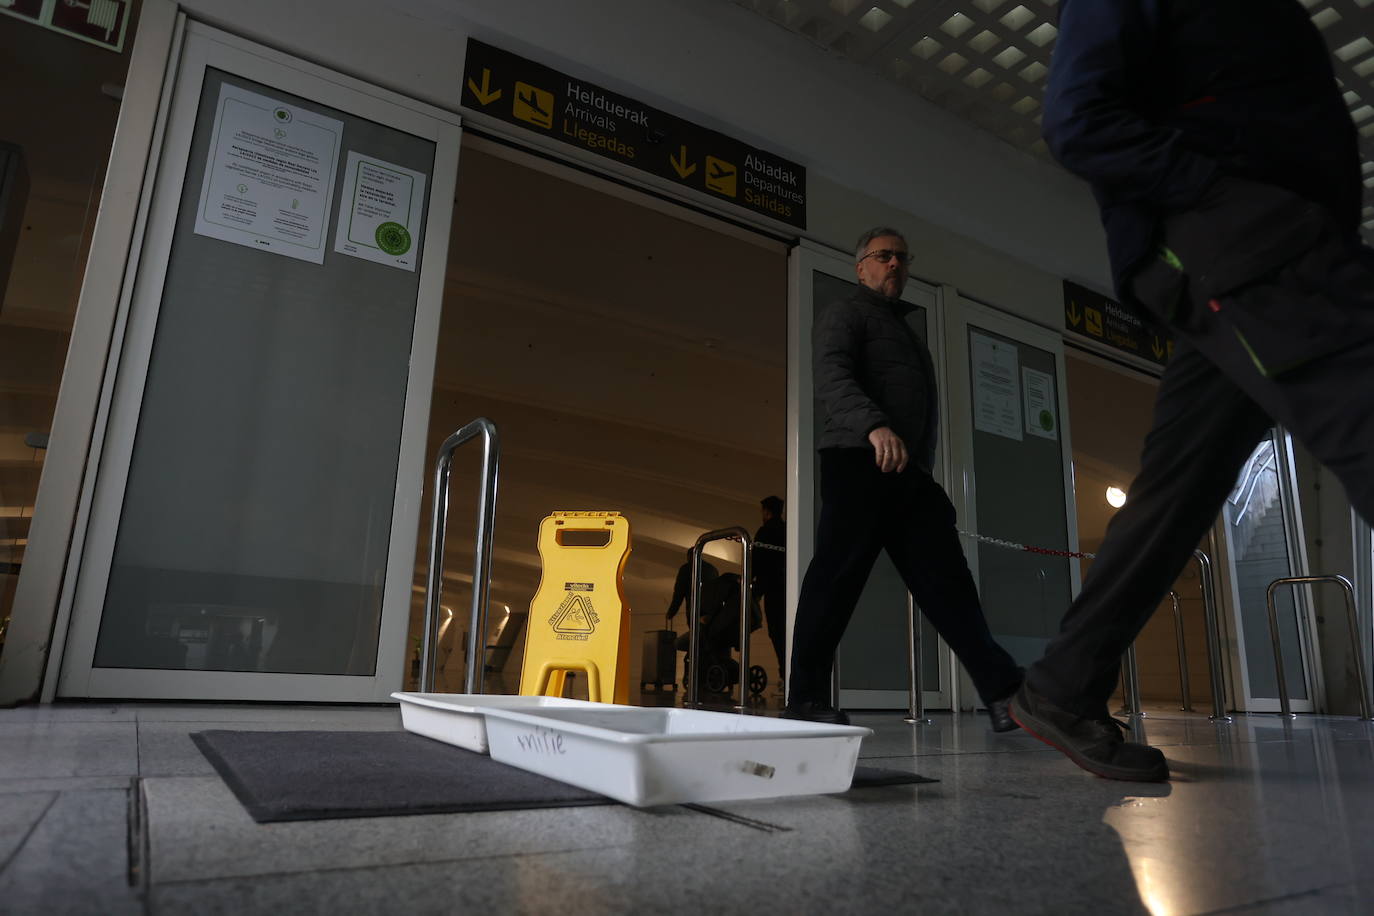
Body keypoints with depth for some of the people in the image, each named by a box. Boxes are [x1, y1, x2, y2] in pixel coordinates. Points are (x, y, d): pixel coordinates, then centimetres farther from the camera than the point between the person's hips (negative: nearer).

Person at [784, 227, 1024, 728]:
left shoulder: (905, 330, 33)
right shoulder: (845, 314, 6)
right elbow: (832, 378, -14)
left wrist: (924, 469, 20)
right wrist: (874, 427, -32)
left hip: (910, 472, 8)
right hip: (859, 461, -8)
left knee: (947, 581, 1)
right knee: (836, 579, -9)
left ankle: (1003, 694, -1)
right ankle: (806, 700, -3)